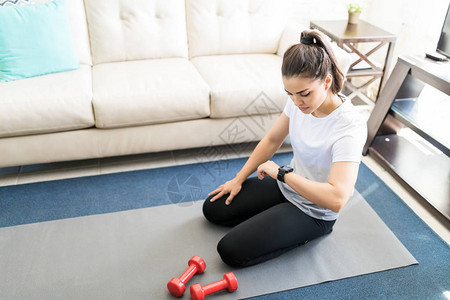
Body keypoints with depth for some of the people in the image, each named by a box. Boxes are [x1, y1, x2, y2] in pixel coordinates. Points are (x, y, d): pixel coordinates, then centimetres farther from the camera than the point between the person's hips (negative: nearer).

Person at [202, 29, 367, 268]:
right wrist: (239, 179, 6)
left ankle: (304, 232, 3)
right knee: (213, 208, 11)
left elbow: (336, 199, -41)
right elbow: (272, 140, 5)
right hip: (287, 185, 7)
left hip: (312, 211, -7)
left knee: (231, 251, -14)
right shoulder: (300, 101, -11)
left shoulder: (349, 127, -32)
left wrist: (280, 173, -31)